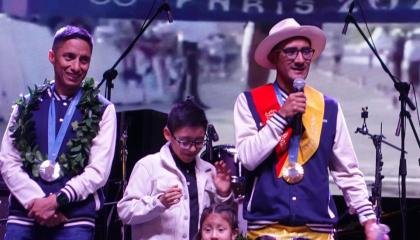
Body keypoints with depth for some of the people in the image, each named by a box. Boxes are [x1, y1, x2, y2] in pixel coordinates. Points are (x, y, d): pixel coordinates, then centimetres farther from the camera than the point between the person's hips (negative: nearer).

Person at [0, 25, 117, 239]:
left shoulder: (102, 110, 6)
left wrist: (56, 201, -13)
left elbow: (98, 171, -2)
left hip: (74, 221, -2)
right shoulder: (27, 105, 12)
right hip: (23, 215, 2)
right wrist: (35, 201, -10)